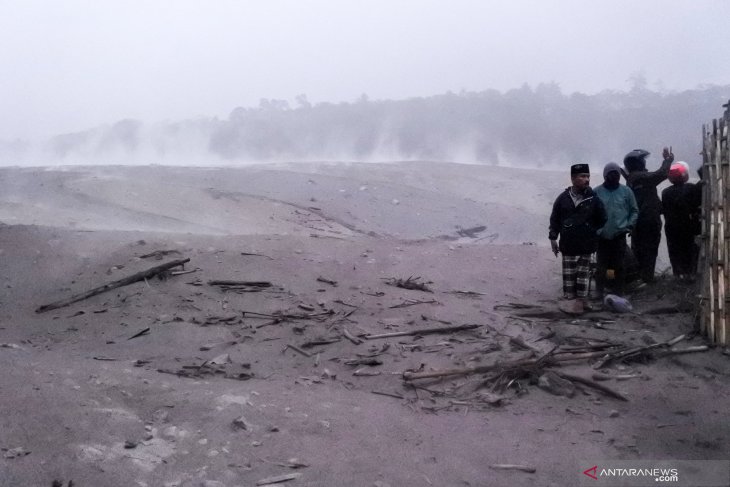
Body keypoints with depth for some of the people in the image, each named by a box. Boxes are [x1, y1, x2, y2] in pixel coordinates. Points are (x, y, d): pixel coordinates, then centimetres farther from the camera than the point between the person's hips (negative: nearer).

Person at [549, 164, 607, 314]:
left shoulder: (593, 198, -4)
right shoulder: (563, 198, -3)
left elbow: (601, 219, 6)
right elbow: (555, 219, 3)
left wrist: (590, 231, 5)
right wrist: (553, 238, 1)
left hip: (586, 245, 0)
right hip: (568, 244, 0)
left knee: (583, 273, 8)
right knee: (569, 274, 5)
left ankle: (581, 300, 14)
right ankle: (569, 300, 12)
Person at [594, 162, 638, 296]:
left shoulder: (626, 191, 3)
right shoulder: (597, 192, 0)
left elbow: (634, 210, 9)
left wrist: (630, 225, -4)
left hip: (620, 236, 0)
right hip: (601, 236, 0)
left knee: (619, 266, 4)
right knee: (601, 266, 4)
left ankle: (618, 293, 13)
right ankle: (600, 294, 13)